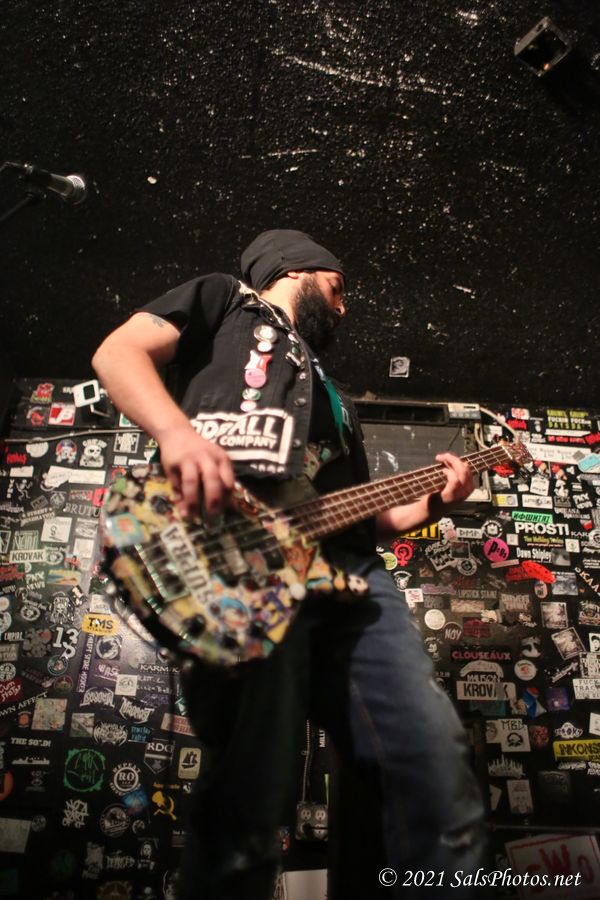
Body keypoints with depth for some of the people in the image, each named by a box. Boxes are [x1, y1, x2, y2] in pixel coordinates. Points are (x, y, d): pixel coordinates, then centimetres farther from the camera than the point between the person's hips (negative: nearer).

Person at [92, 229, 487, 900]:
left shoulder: (328, 393, 37)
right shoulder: (221, 300, 22)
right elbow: (118, 352, 3)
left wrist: (432, 503, 18)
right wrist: (177, 430, -16)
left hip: (348, 573, 6)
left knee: (440, 783, -2)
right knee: (249, 805, -14)